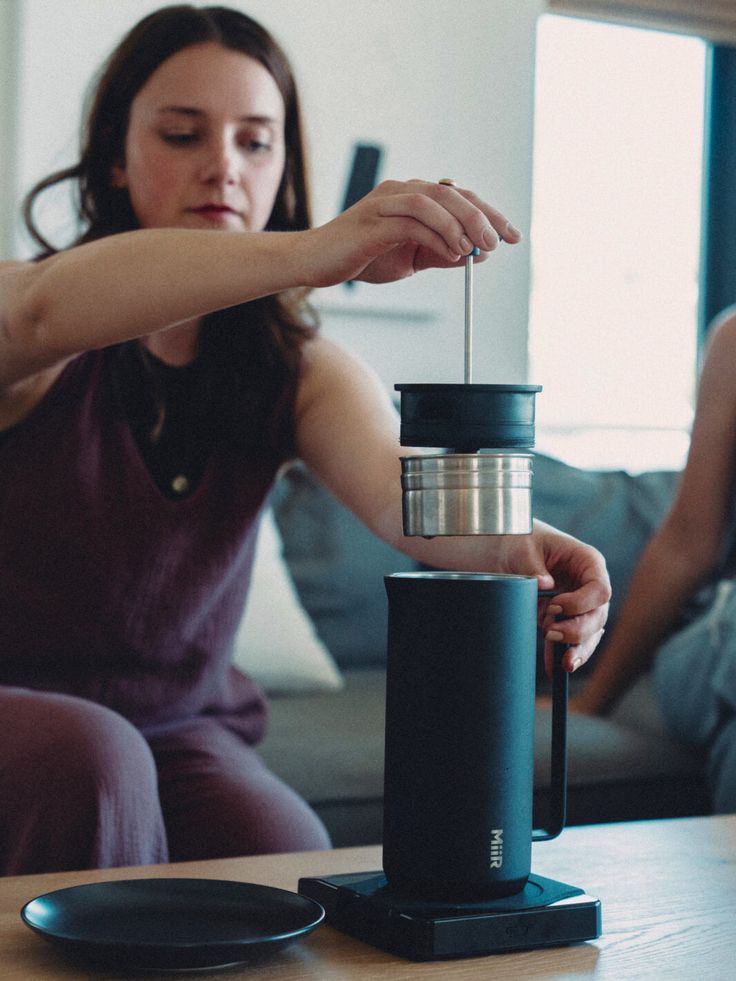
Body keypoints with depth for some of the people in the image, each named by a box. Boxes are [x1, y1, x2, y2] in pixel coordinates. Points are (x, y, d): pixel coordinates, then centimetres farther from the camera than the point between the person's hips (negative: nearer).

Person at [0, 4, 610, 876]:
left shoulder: (297, 371, 1)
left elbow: (397, 483, -21)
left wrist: (507, 544, -45)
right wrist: (313, 253, -52)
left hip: (180, 728, 3)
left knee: (291, 863, -25)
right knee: (90, 758, -34)